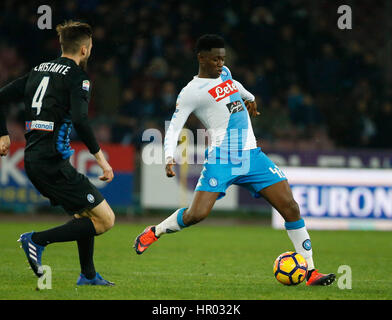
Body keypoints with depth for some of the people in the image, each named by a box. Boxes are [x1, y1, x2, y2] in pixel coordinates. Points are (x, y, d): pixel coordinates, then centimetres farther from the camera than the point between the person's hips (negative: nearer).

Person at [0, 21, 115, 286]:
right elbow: (79, 119, -21)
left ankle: (88, 275, 26)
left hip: (32, 159, 9)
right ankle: (37, 240, -10)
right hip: (53, 162, -9)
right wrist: (100, 157, -16)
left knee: (85, 212, 24)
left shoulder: (39, 70, 16)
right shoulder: (77, 76, -7)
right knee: (105, 219, -7)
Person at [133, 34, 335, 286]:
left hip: (252, 156, 6)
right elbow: (174, 128, -6)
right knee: (196, 214, -18)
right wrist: (169, 159, -19)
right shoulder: (191, 92, -4)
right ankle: (154, 232, 14)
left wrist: (249, 98, 46)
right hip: (221, 160, -6)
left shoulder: (224, 74, 16)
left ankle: (310, 272, -3)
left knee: (290, 207, -6)